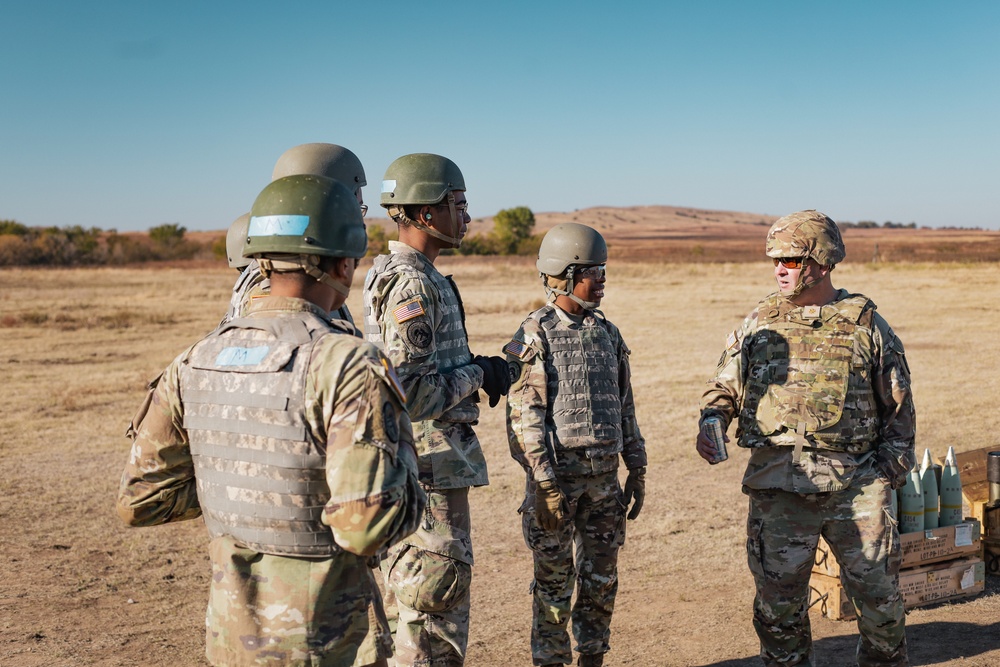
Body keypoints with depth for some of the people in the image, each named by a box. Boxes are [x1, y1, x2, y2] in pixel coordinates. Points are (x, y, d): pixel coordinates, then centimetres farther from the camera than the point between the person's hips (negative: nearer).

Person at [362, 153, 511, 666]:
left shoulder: (390, 274, 14)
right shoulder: (412, 284, -19)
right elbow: (411, 394, -26)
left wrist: (475, 369, 10)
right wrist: (477, 375, -12)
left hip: (424, 466, 10)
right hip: (432, 468, -10)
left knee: (418, 608, 20)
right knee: (435, 623, -1)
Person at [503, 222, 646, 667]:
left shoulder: (607, 333, 10)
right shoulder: (534, 338, -10)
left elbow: (624, 407, 14)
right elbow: (524, 418, -14)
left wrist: (637, 470, 11)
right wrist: (545, 486, -19)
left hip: (603, 476, 6)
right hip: (557, 474, -6)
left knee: (601, 579, 12)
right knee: (554, 582, 4)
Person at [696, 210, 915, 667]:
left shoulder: (866, 325, 3)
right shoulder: (759, 324, 7)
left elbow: (898, 407, 8)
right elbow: (724, 386, 11)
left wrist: (889, 472, 1)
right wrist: (710, 422, -9)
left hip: (856, 484, -1)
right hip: (778, 486, 1)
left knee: (878, 596, 8)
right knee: (778, 601, 6)